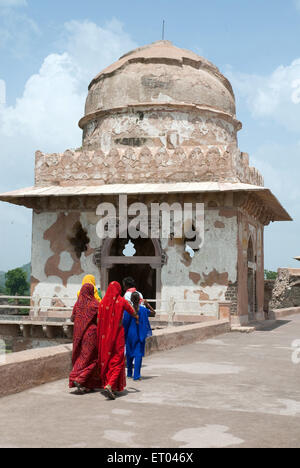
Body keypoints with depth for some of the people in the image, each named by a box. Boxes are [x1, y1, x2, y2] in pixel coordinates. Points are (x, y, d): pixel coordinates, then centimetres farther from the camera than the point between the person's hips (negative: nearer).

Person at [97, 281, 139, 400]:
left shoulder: (103, 302, -1)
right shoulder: (122, 301, -7)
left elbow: (98, 320, 1)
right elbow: (133, 312, 10)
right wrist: (136, 317, 34)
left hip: (104, 335, 4)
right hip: (117, 334, -4)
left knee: (106, 359, 17)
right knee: (117, 360, -1)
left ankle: (106, 383, 26)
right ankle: (110, 386, -18)